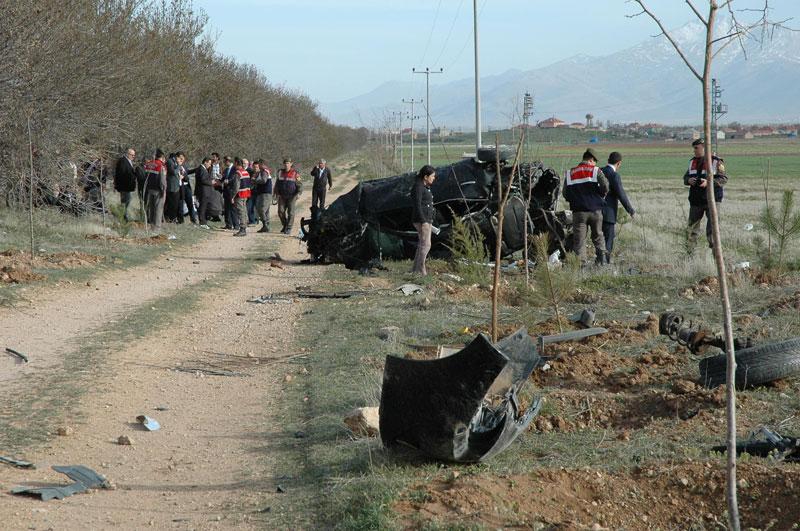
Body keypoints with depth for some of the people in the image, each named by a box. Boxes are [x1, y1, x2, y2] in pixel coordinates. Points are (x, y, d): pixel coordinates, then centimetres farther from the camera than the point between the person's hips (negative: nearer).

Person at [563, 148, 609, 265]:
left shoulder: (570, 173, 7)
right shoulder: (596, 171, -1)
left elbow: (565, 194, 4)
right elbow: (605, 187, -11)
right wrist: (599, 195, 9)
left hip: (578, 211, 1)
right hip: (595, 210, -1)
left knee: (579, 239, 2)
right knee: (598, 236, 14)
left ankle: (580, 263, -6)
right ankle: (602, 260, 6)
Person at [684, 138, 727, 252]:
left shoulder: (716, 161, -5)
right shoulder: (692, 162, 15)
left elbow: (723, 179, -10)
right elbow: (685, 177, 18)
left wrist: (708, 182, -23)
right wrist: (688, 180, -7)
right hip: (695, 200, 6)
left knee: (712, 223, -9)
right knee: (693, 225, 9)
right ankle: (689, 250, 16)